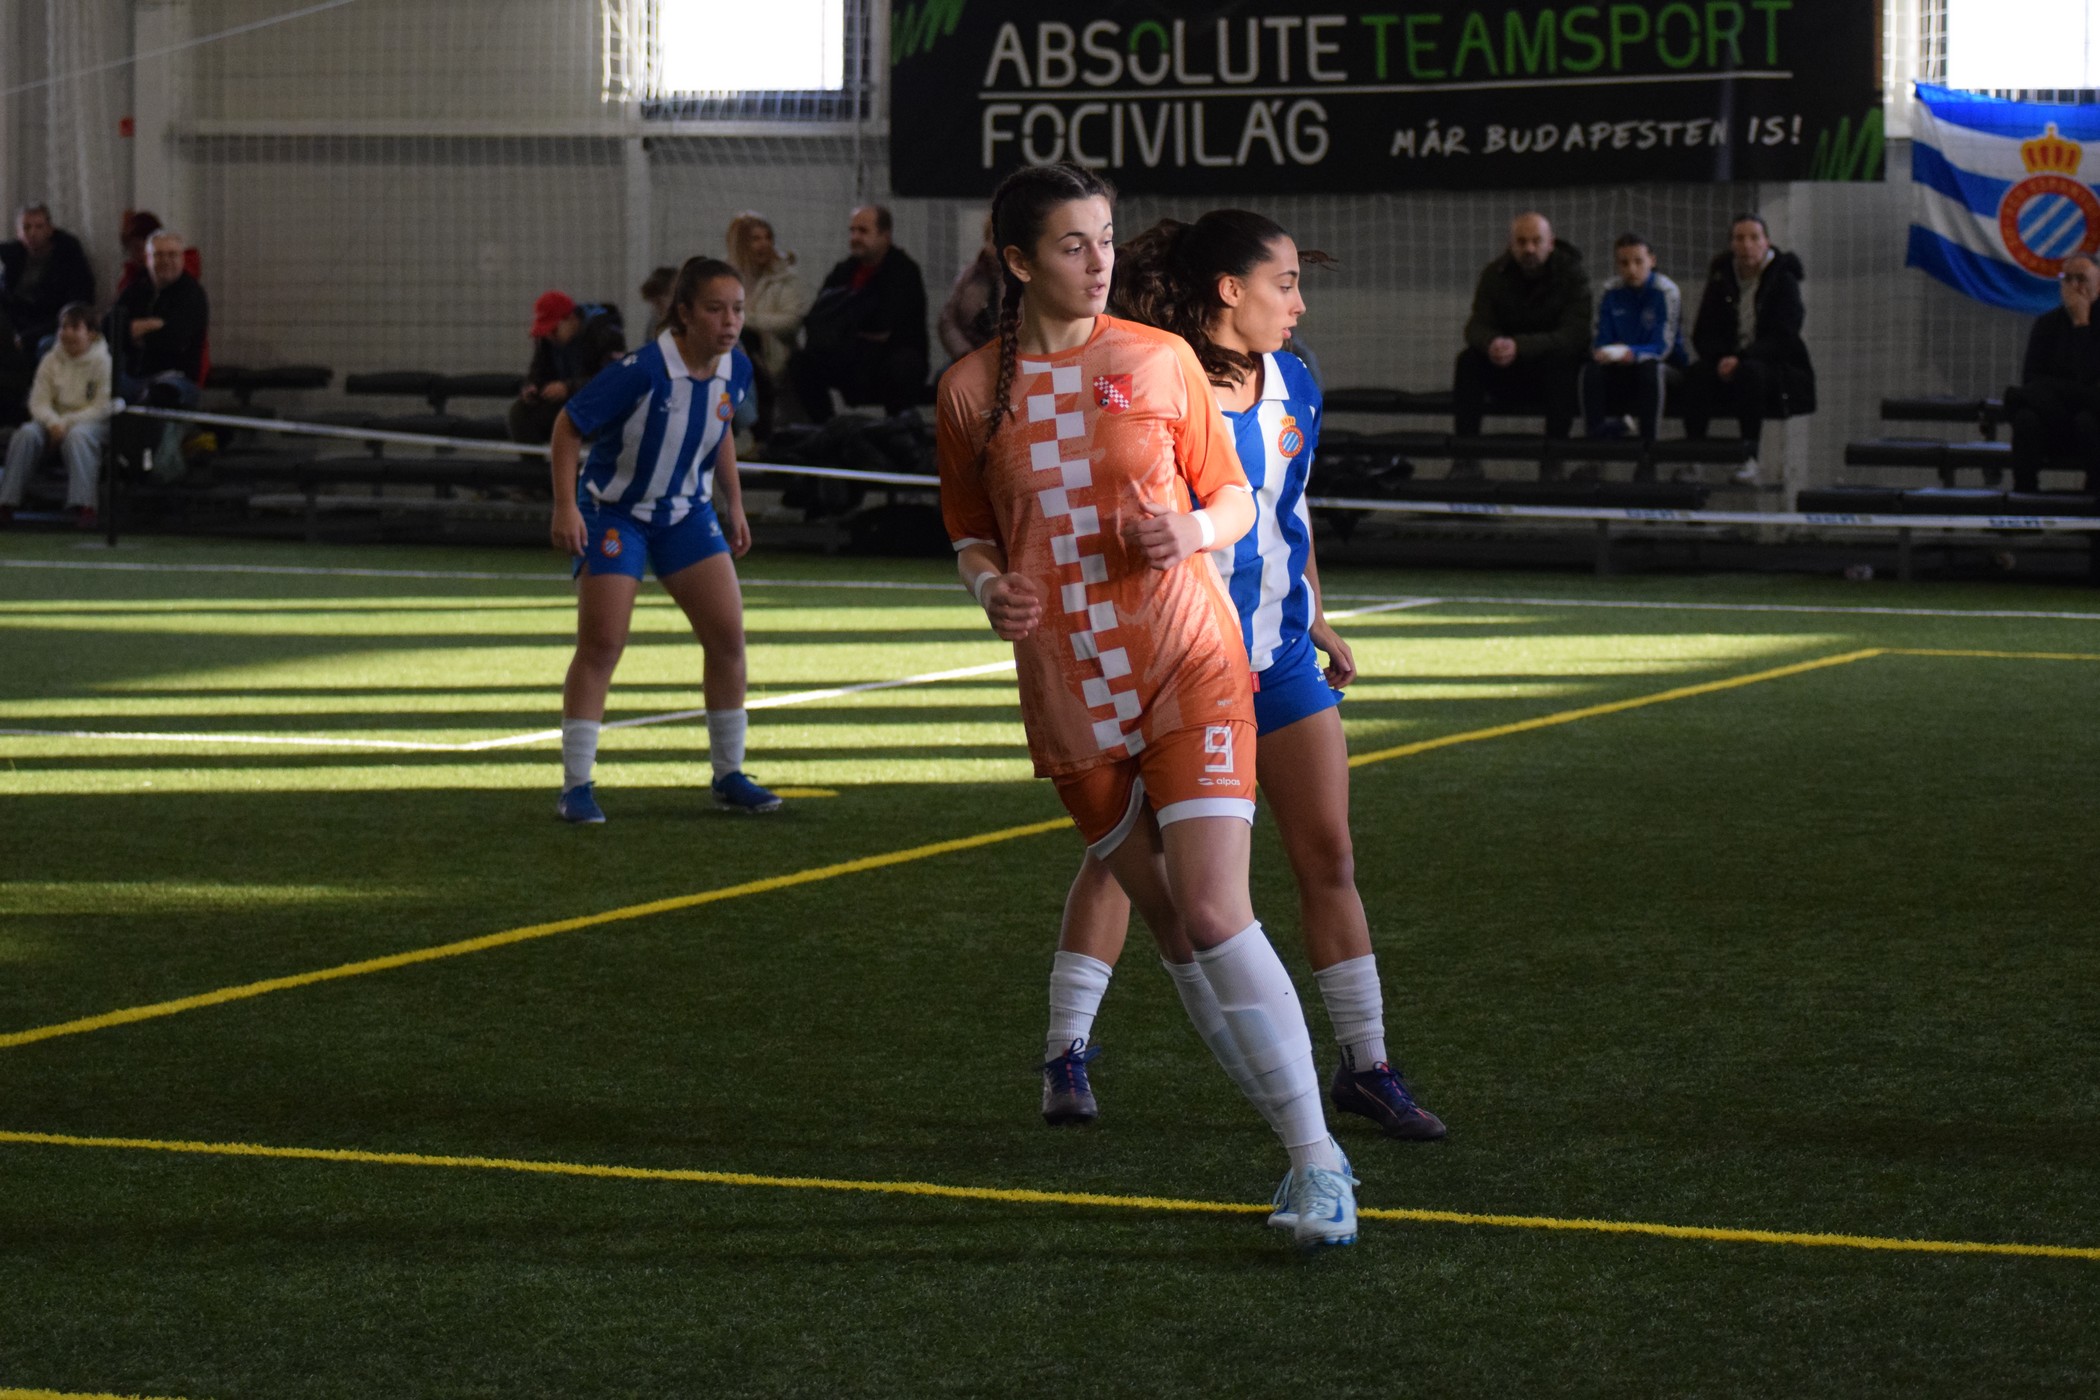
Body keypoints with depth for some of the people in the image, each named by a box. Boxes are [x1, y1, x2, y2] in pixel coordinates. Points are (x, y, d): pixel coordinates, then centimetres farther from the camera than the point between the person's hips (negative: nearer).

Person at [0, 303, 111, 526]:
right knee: (26, 433, -27)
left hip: (91, 423, -4)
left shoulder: (103, 362, -4)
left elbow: (103, 408, -9)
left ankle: (83, 506, -44)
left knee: (76, 435, -39)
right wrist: (53, 423, -19)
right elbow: (39, 402, 3)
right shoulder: (51, 361, 8)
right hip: (54, 422, 4)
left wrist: (67, 422, -17)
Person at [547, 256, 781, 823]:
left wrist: (732, 503, 13)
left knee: (727, 636, 0)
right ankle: (576, 786, -2)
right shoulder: (643, 371, -28)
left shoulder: (735, 370, -8)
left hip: (687, 512, 6)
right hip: (613, 512, -6)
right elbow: (568, 424, -18)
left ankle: (729, 776, 13)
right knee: (601, 644, -9)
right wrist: (565, 507, -22)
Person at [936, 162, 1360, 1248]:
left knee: (1214, 915, -16)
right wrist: (990, 587, -6)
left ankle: (1318, 1162, -11)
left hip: (1188, 669, -3)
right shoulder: (971, 390, 3)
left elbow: (1234, 497, 8)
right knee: (1166, 920, 8)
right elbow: (971, 530, 15)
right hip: (1066, 693, 3)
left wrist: (1192, 530, -14)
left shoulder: (1161, 361, -1)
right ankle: (1292, 1127, 22)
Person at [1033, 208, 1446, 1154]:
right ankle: (1067, 1052, 12)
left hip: (1277, 652, 6)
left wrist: (1316, 618, 22)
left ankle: (1366, 1066, 11)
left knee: (1328, 854, 4)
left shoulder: (1294, 387, 5)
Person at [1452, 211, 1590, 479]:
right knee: (1468, 360, -24)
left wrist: (1520, 346, -40)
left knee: (1560, 362, -36)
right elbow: (1477, 326, -9)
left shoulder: (1571, 274, -12)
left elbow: (1575, 335, -25)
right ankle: (1466, 457, -26)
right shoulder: (1495, 274, -2)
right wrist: (1491, 344, -37)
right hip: (1507, 376, 3)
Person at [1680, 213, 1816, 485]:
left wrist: (1741, 359, -26)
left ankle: (1750, 457, -36)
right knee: (1697, 372, -28)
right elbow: (1703, 334, 5)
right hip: (1728, 363, 3)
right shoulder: (1721, 281, 8)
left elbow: (1782, 338, -12)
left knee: (1750, 372, -37)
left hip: (1776, 367, -3)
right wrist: (1721, 359, -18)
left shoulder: (1783, 279, -2)